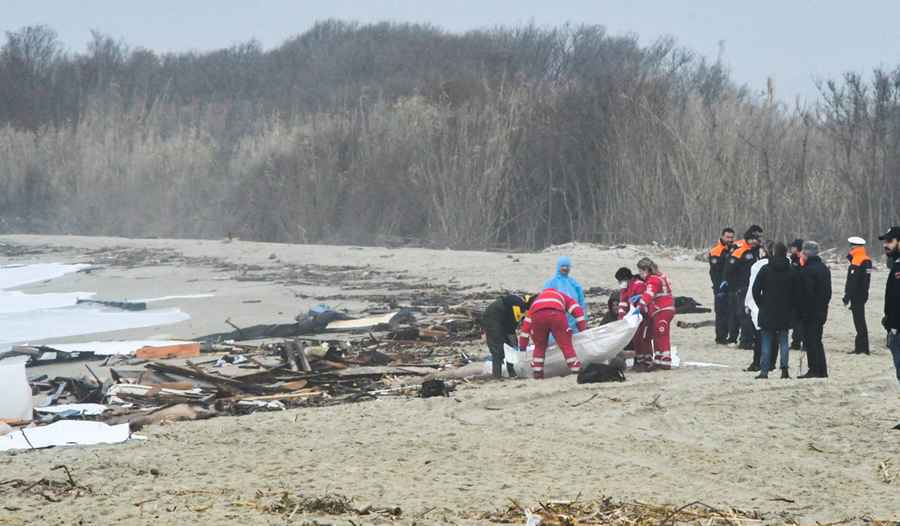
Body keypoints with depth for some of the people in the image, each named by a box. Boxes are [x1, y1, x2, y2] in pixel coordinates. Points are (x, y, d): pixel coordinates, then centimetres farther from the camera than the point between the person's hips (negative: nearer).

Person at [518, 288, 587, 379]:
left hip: (537, 316, 2)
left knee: (539, 346, 21)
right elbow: (577, 310, 22)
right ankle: (576, 370, 1)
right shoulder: (563, 297, 40)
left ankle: (537, 371, 16)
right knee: (566, 345, 5)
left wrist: (522, 345, 39)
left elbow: (526, 323, 38)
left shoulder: (537, 300, 43)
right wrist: (583, 329, 21)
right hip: (556, 314, -2)